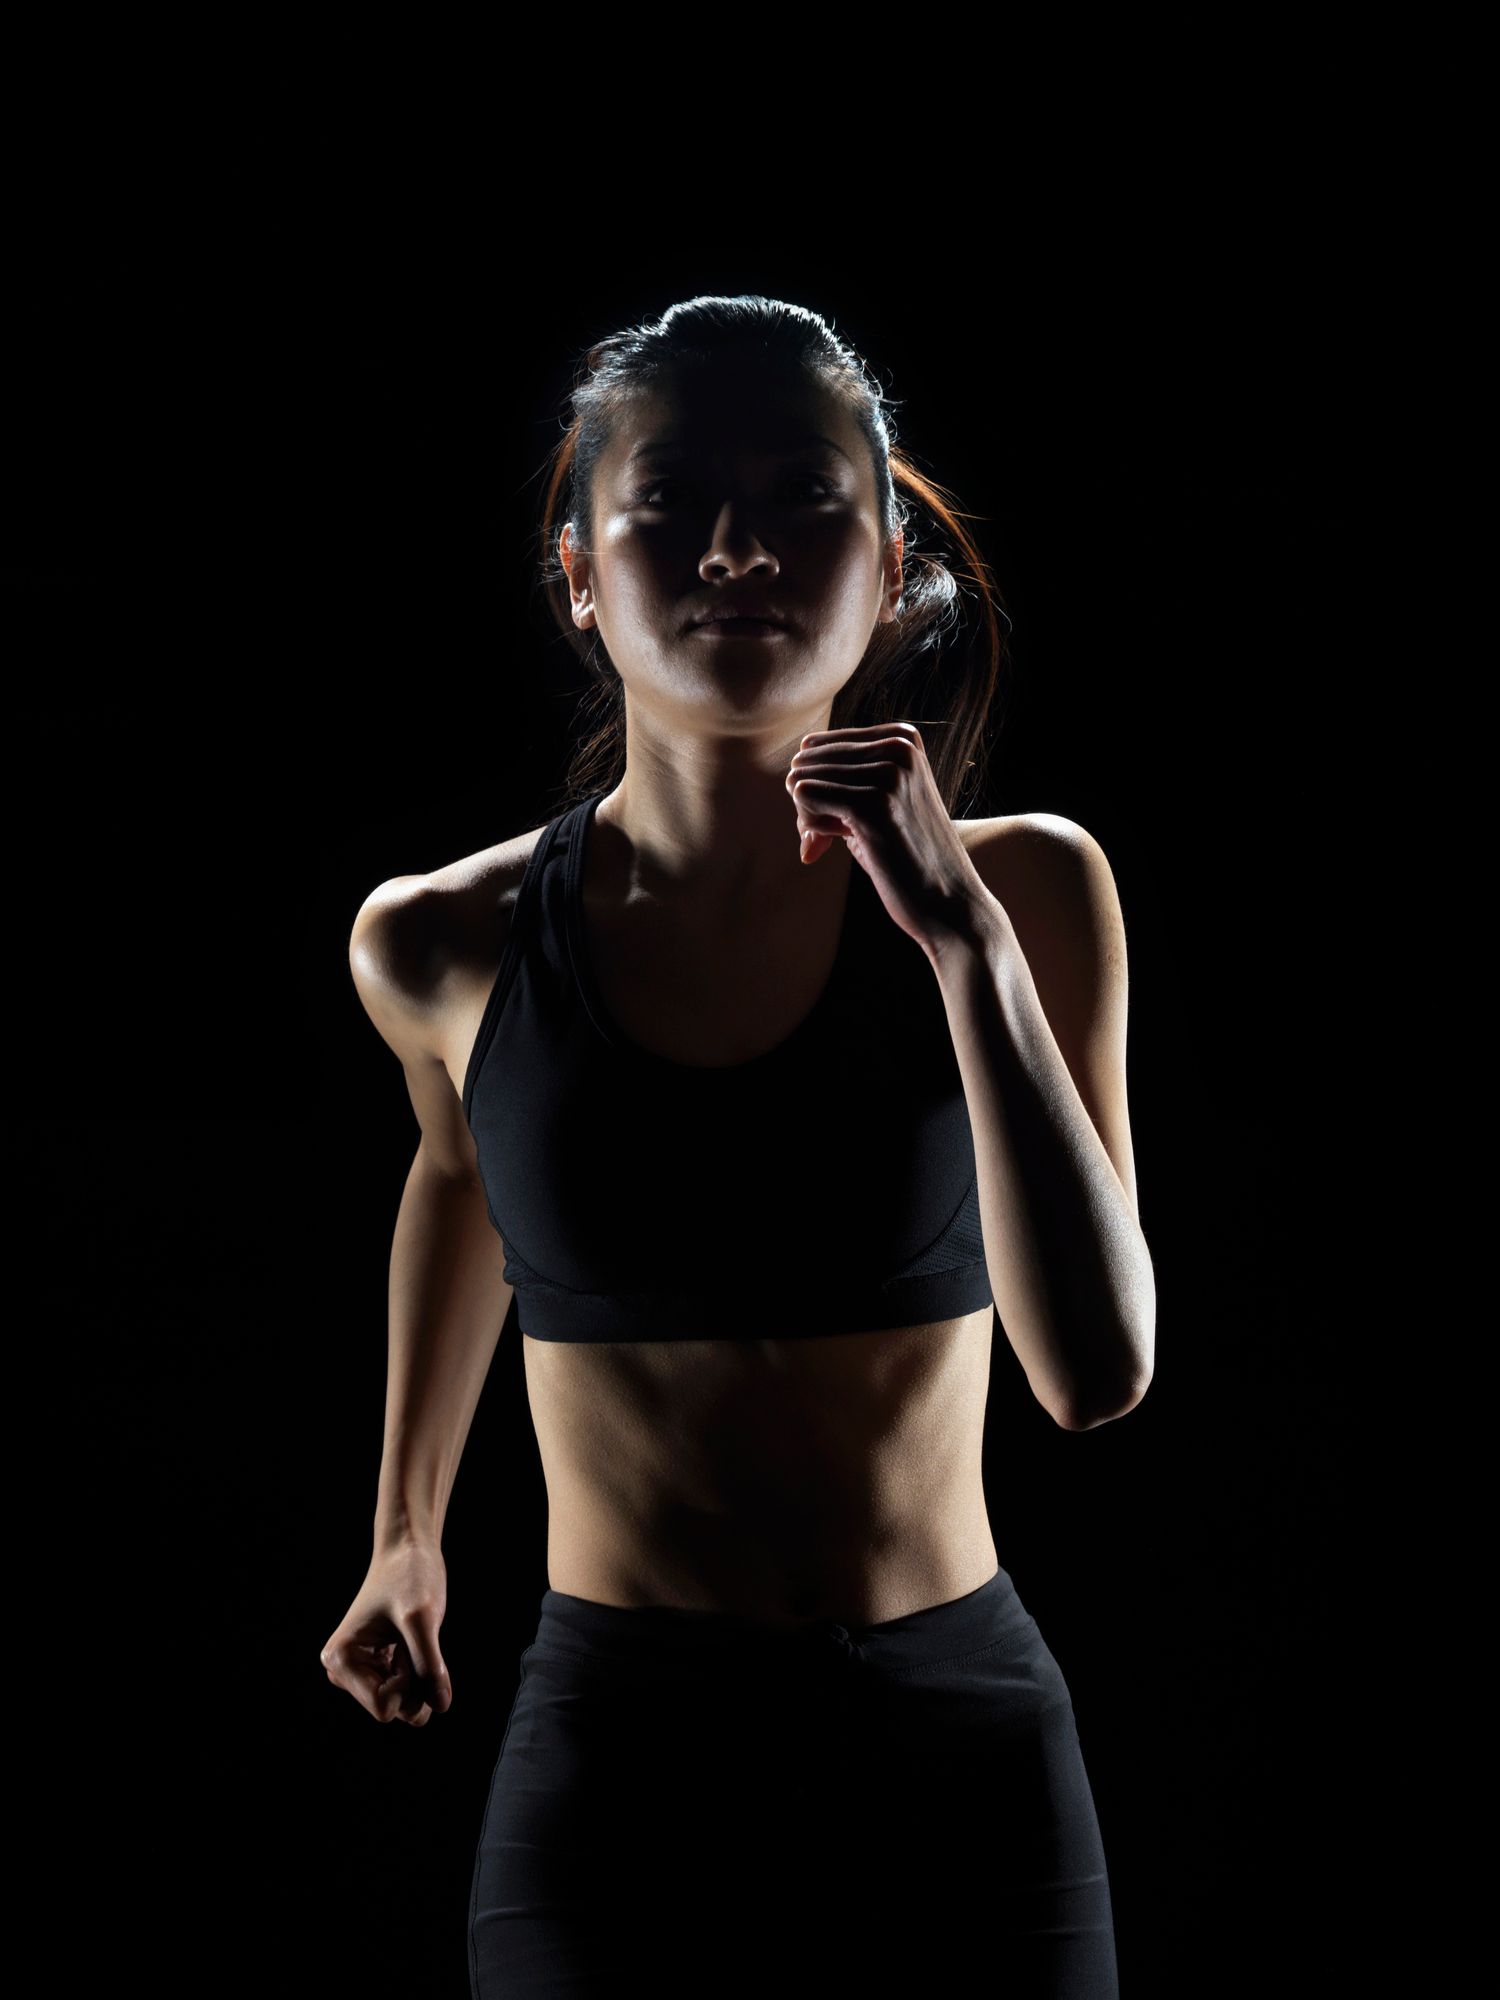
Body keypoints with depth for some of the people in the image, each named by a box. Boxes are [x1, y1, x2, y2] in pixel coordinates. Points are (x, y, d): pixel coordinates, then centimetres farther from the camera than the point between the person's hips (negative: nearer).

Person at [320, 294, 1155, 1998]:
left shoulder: (1020, 894, -7)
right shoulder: (446, 948, -5)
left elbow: (1097, 1374, -17)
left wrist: (969, 945, -23)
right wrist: (409, 1526, 26)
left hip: (966, 1745, 1)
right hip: (617, 1751, 0)